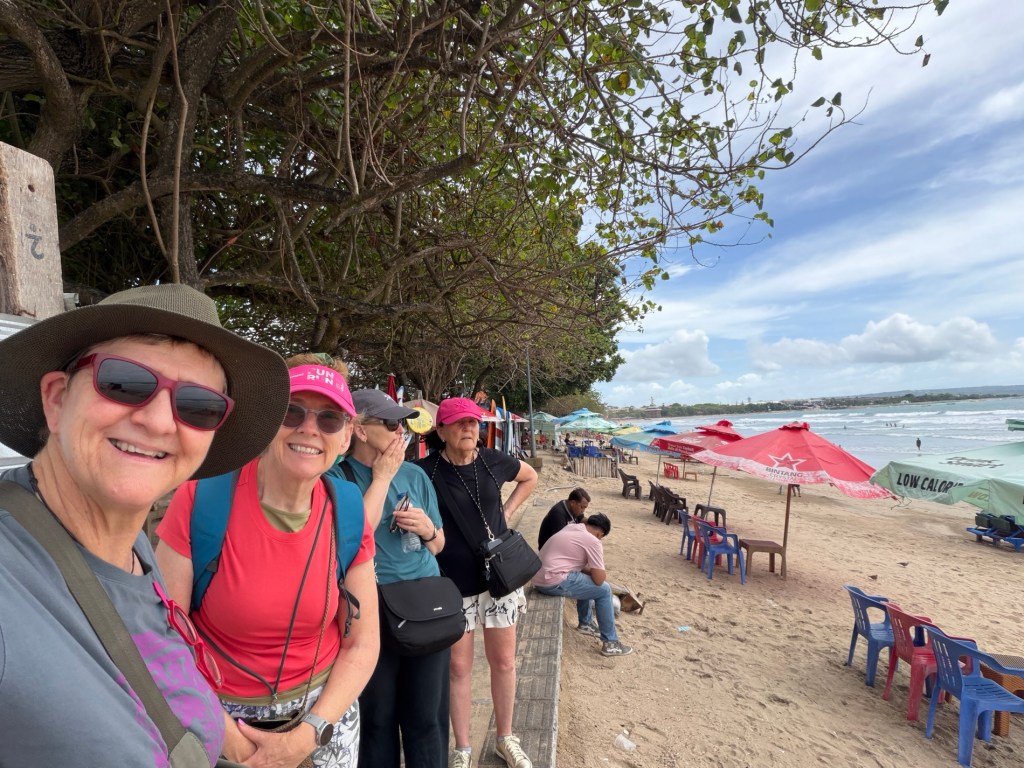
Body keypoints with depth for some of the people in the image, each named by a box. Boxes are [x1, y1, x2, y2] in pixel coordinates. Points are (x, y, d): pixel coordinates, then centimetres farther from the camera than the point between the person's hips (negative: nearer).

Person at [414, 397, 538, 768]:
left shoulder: (493, 460, -4)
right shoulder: (425, 471, -14)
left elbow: (530, 477, 15)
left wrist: (506, 511, 5)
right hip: (454, 585, -2)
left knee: (504, 662, 14)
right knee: (458, 667, 10)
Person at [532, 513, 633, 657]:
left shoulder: (571, 528, 17)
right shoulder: (593, 541, -8)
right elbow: (599, 579, -6)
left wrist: (590, 570, 18)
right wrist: (598, 572, 15)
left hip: (539, 578, 9)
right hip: (553, 582, -9)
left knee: (586, 580, 29)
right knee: (604, 589, 3)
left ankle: (586, 623, 40)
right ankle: (610, 643, 11)